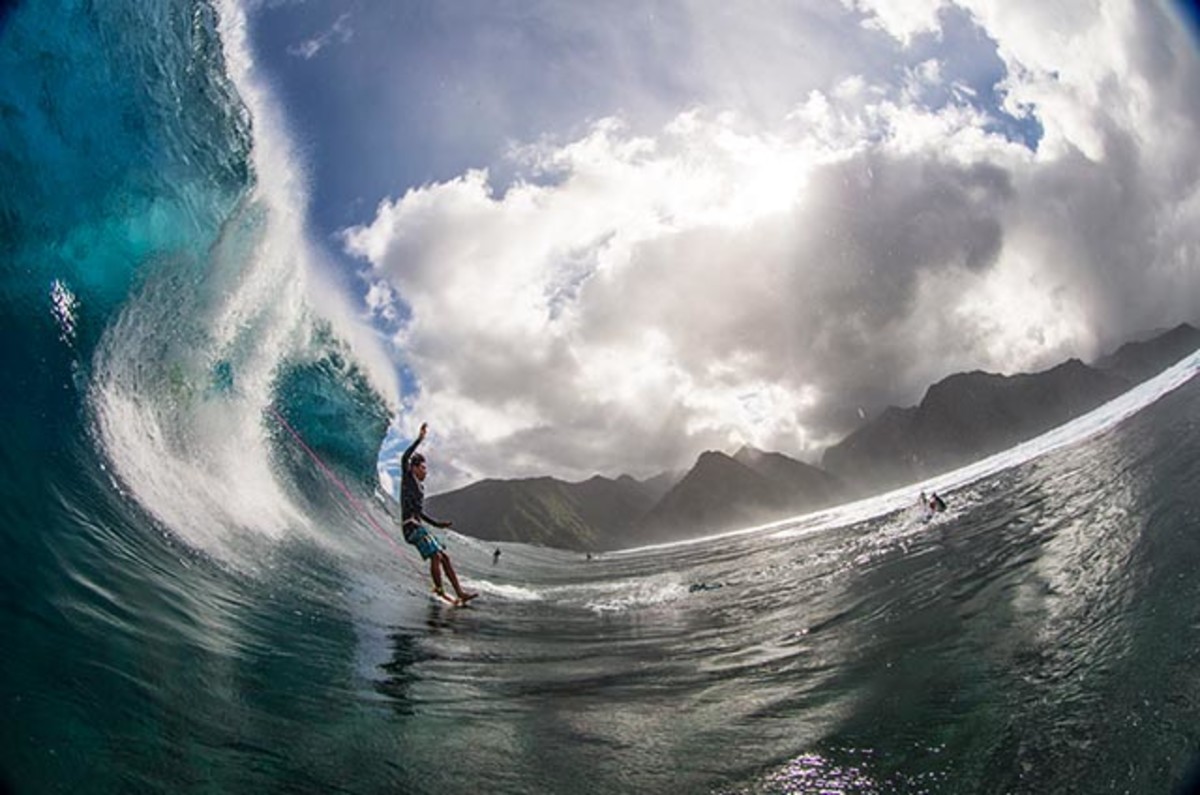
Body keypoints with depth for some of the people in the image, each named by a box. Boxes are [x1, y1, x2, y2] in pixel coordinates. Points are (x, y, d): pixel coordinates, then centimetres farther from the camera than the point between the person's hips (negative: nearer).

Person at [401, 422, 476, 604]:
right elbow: (404, 458, -18)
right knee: (435, 556, -19)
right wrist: (420, 439, -18)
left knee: (444, 557, 2)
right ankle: (439, 591, -14)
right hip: (411, 525, -9)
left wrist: (438, 524, 30)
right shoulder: (407, 478, 2)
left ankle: (460, 593, 0)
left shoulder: (420, 487, 24)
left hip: (419, 526, 9)